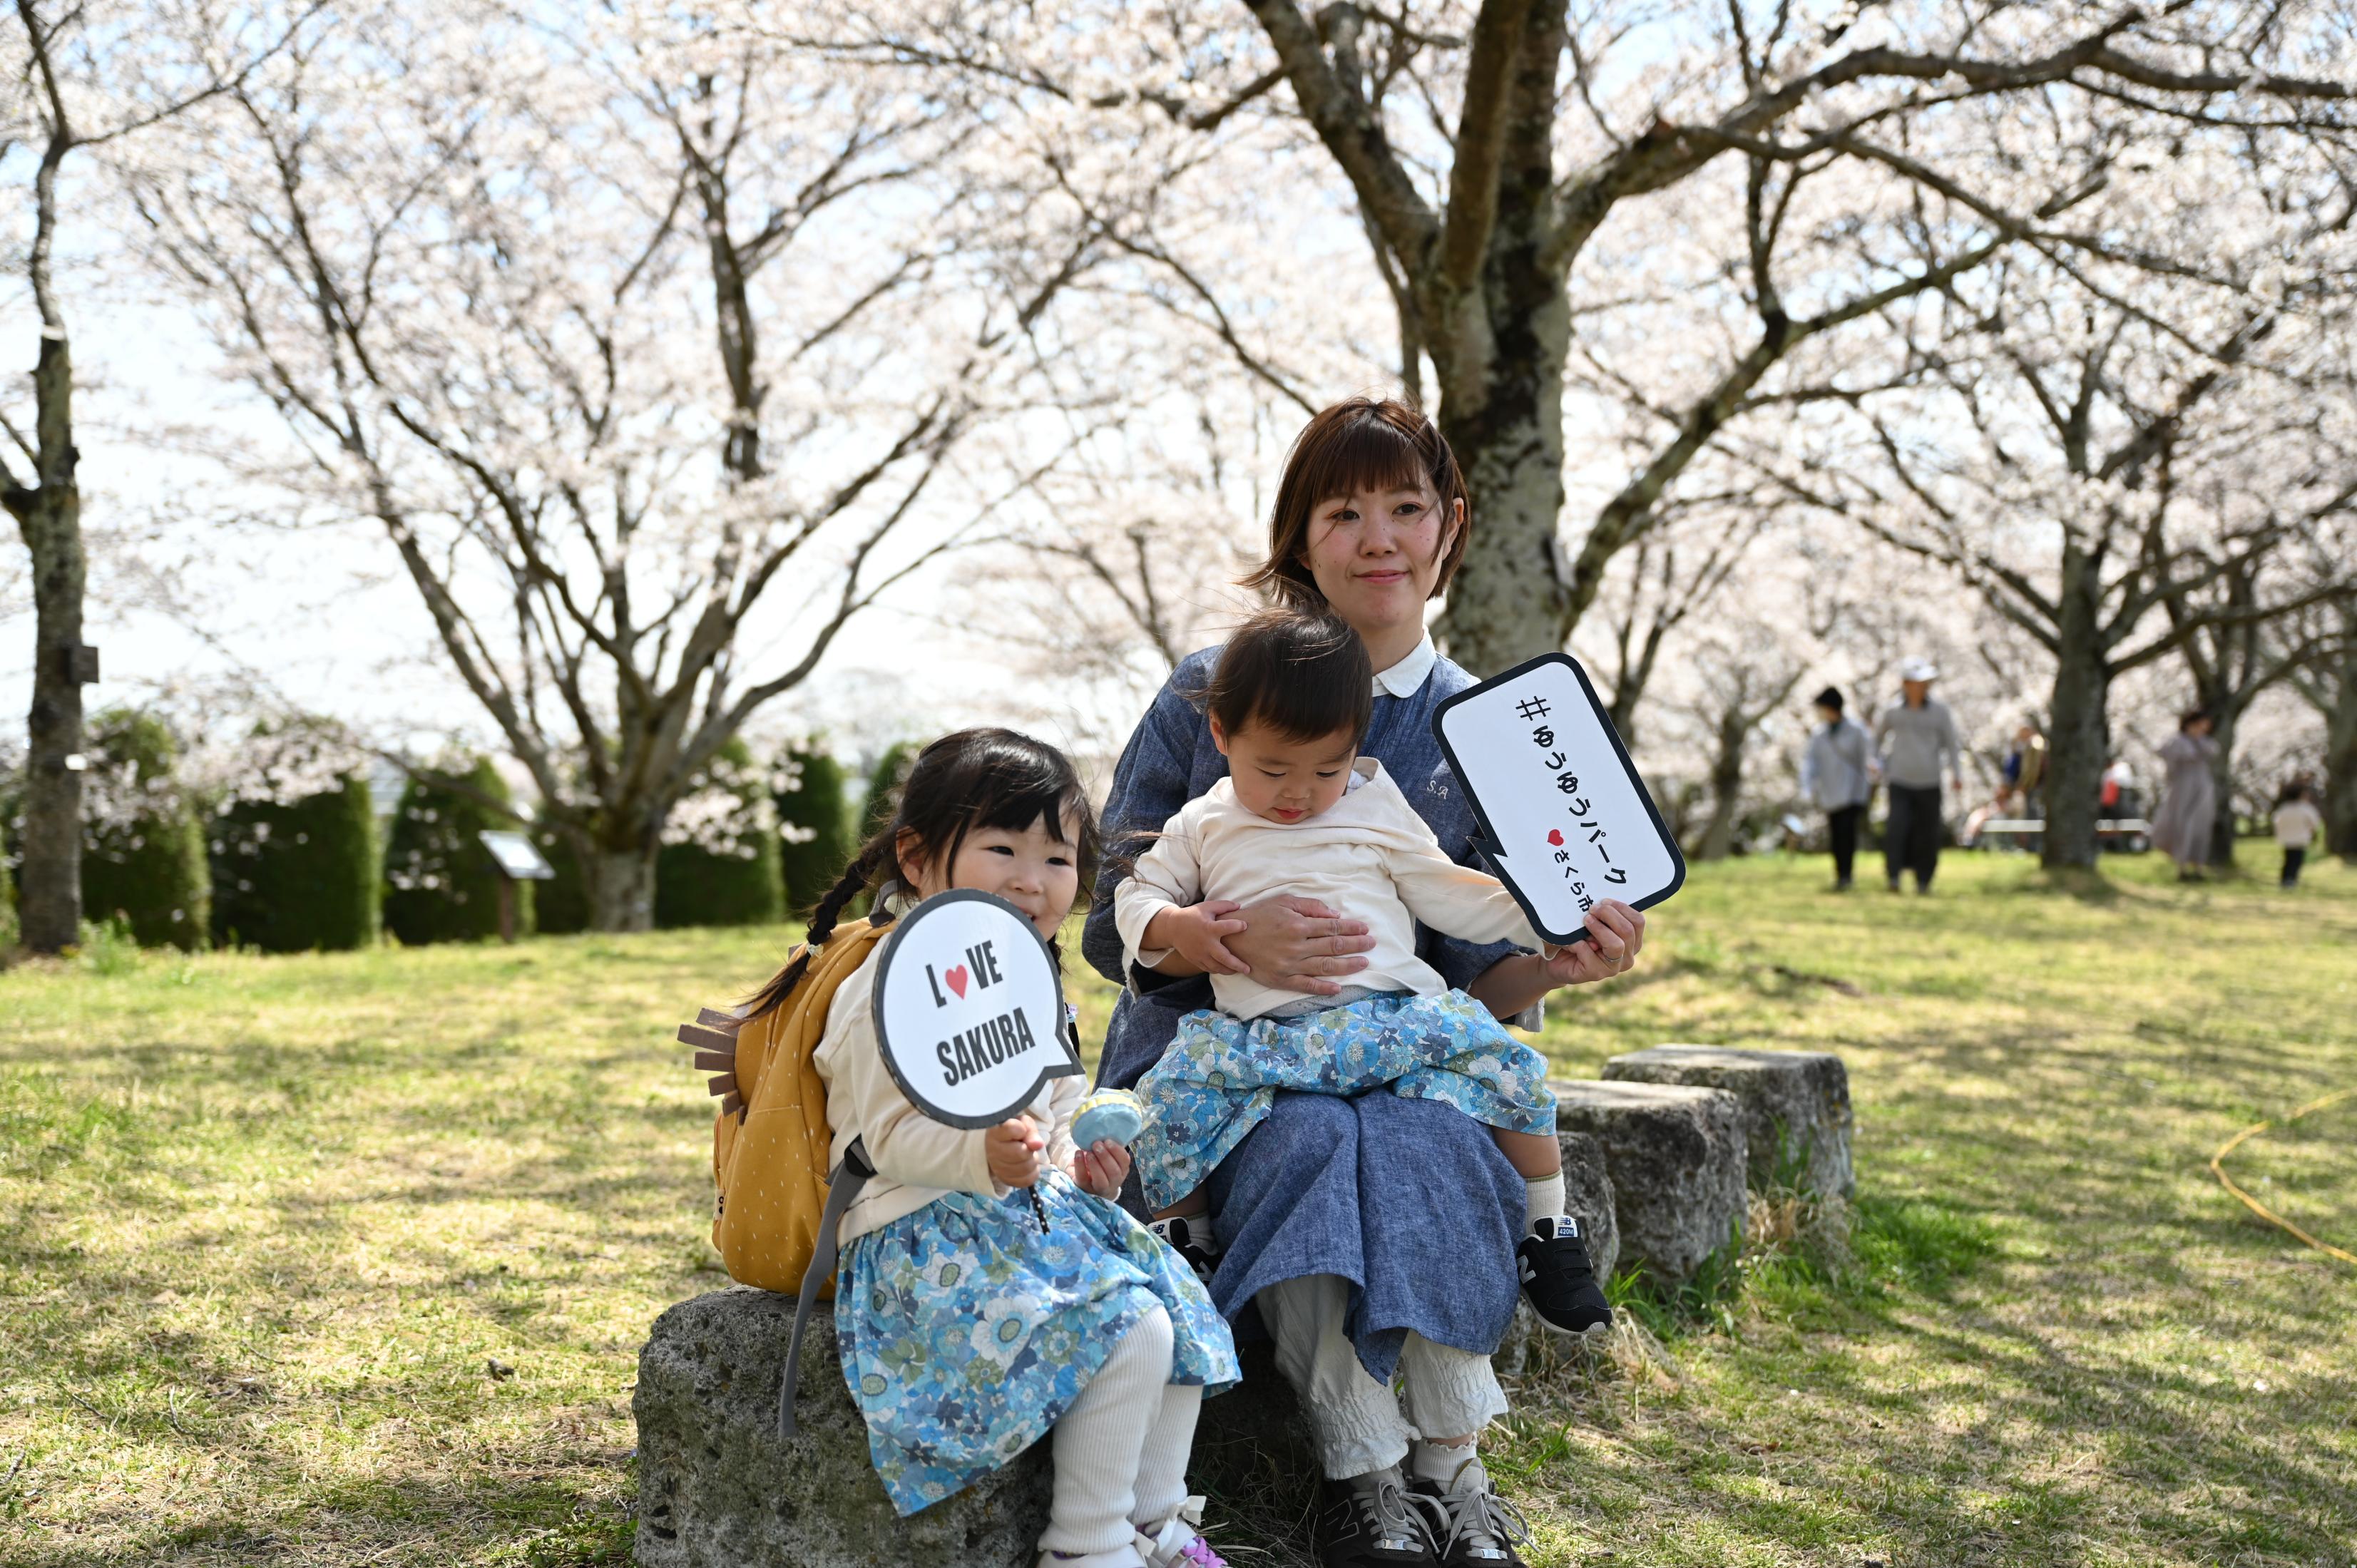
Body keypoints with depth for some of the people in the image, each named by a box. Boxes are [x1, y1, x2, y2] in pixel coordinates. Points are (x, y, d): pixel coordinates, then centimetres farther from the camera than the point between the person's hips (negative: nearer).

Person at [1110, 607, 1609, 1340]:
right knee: (1174, 1087, -25)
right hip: (1261, 1032, 0)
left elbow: (1444, 893, 18)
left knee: (1506, 1059, -18)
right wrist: (1177, 927, -6)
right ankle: (1180, 1242, -2)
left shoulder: (1377, 807, 15)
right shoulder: (1204, 827, 15)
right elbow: (1137, 893, 17)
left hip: (1393, 1013, 1)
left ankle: (1549, 1233, 1)